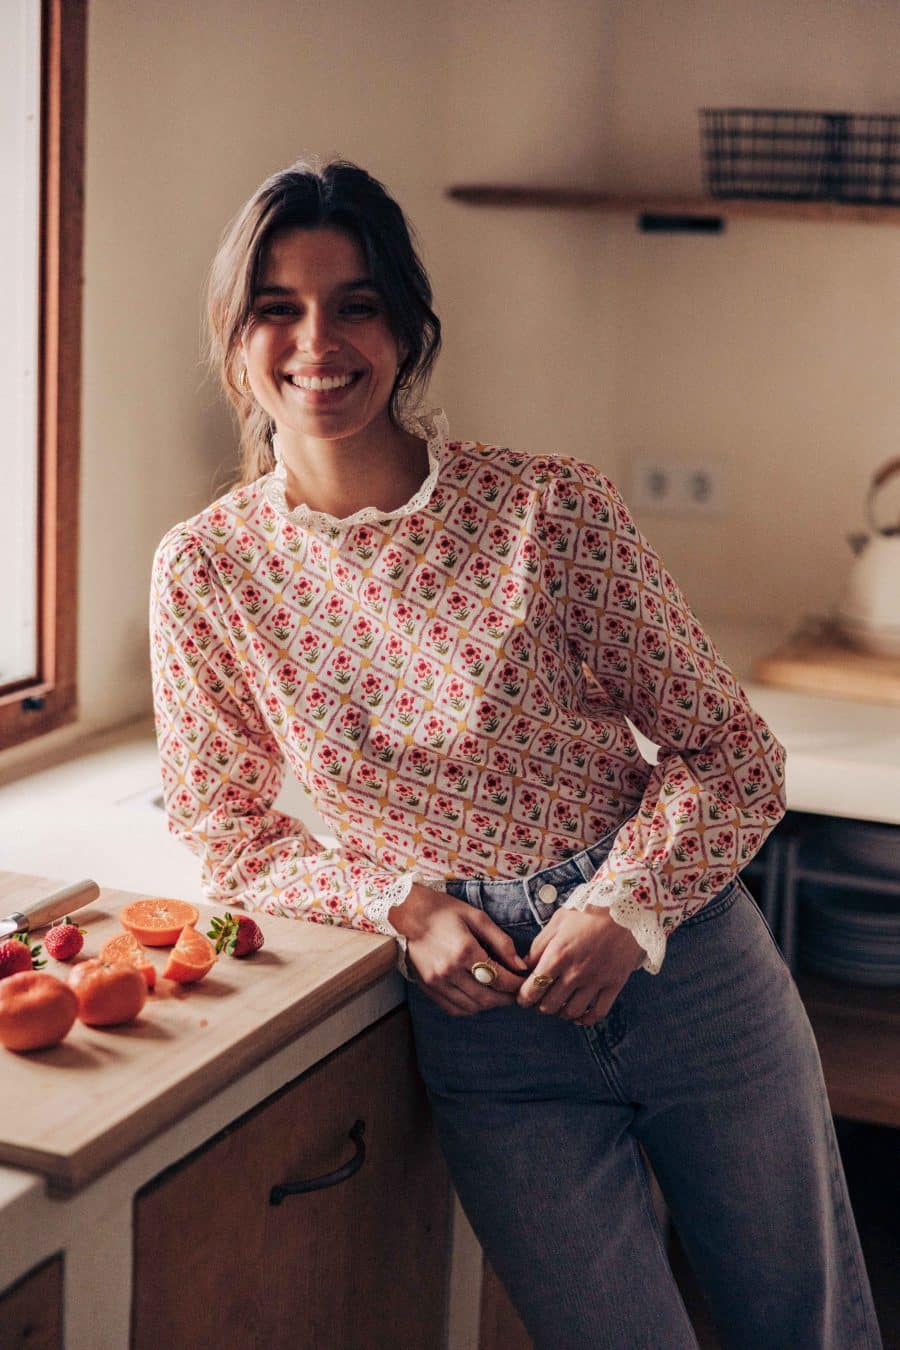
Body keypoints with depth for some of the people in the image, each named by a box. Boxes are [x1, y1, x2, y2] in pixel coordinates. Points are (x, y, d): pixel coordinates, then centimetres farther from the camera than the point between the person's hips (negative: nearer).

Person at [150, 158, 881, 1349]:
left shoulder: (554, 512, -11)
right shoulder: (207, 570, -5)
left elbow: (734, 755, -4)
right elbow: (228, 834, 4)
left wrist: (628, 905, -19)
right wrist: (402, 903, -11)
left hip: (683, 963, 0)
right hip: (481, 1019, 1)